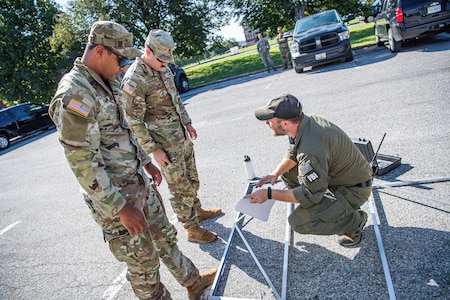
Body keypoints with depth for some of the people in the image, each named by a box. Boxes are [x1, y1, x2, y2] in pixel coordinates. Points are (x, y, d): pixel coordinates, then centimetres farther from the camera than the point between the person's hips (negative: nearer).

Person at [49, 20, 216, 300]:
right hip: (113, 198, -9)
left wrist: (146, 161, 20)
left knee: (165, 235, 24)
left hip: (139, 182, 9)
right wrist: (122, 208, -21)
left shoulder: (107, 83, 6)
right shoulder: (74, 97, -23)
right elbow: (83, 164, -24)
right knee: (143, 261, 9)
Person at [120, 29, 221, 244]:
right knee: (180, 186, 3)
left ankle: (197, 210, 43)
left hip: (181, 135, 8)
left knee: (192, 178, 21)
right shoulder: (134, 80, -22)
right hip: (164, 143, -8)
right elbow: (134, 121, -19)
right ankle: (192, 229, 20)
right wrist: (154, 150, -17)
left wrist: (187, 122, 16)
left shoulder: (163, 68, 4)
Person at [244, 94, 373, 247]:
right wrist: (275, 173, -7)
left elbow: (310, 194, -29)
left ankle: (354, 220, 1)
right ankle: (332, 207, 16)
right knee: (288, 172, 10)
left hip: (354, 189, -9)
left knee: (299, 221, -21)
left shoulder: (312, 149, -36)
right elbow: (293, 153, 9)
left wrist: (269, 194, -25)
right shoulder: (305, 121, -8)